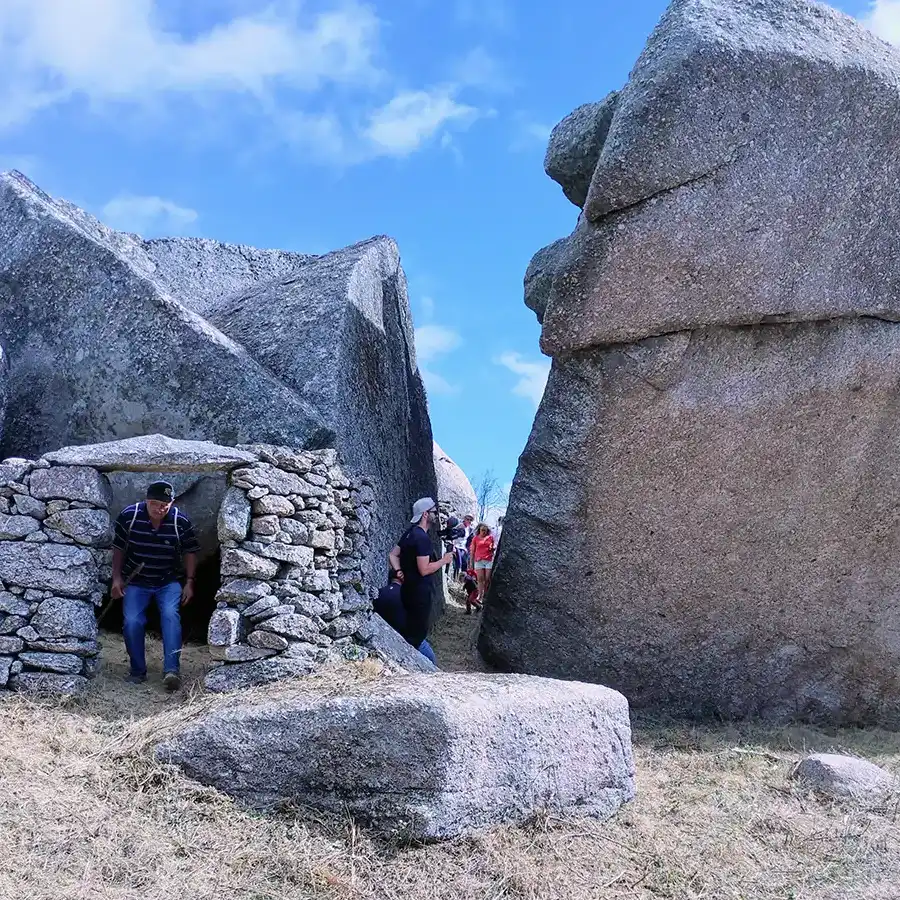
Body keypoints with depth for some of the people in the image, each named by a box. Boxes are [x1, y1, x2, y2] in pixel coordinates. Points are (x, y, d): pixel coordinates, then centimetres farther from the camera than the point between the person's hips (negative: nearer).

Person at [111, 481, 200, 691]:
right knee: (132, 622, -14)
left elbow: (189, 552, -2)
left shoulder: (181, 522, -15)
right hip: (135, 582, 1)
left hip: (168, 582, -1)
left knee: (170, 615, -23)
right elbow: (118, 548, -1)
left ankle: (171, 670, -26)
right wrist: (117, 578, -4)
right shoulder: (129, 516, -14)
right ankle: (138, 671, 4)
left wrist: (190, 582, -5)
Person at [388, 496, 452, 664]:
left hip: (410, 590, 10)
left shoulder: (410, 533, 8)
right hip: (420, 593, -10)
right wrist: (444, 560, -11)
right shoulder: (422, 538, -21)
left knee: (415, 633, 16)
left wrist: (398, 571, 1)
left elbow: (393, 554, 13)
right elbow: (424, 570, -24)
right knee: (416, 636, -2)